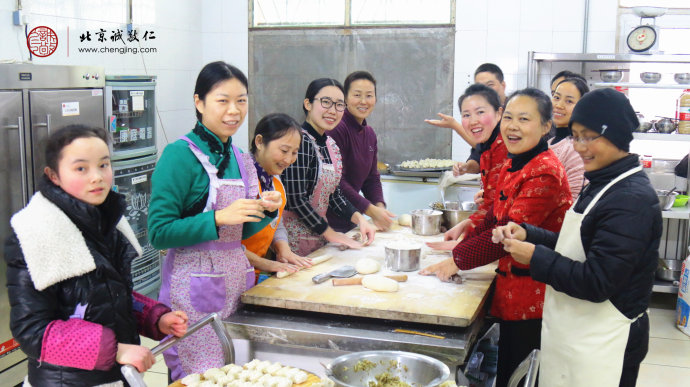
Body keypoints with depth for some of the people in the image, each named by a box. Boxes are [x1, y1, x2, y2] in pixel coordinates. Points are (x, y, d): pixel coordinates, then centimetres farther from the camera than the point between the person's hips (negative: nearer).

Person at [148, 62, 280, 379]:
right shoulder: (180, 154, -11)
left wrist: (266, 211, 0)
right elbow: (159, 233, -15)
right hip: (194, 288, -7)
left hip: (236, 280, 7)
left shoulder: (240, 158, 11)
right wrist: (219, 218, -23)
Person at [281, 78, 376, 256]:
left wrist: (359, 218, 1)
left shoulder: (331, 145, 8)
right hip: (295, 242, -8)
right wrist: (330, 233, -13)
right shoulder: (301, 141, -18)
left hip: (318, 239, 8)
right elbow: (296, 199, -21)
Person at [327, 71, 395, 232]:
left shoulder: (370, 134, 10)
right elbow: (336, 181, -22)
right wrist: (370, 210, -21)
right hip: (328, 219, -8)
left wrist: (379, 206, -7)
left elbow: (372, 177, 11)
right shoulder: (336, 129, -18)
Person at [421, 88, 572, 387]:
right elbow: (495, 218, 16)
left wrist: (458, 260, -15)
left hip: (531, 295, -9)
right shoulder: (512, 166, 10)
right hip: (511, 287, 9)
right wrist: (461, 245, 3)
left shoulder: (545, 174, -21)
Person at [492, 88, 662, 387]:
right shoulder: (601, 185, 8)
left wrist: (535, 257, -16)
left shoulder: (632, 200, -22)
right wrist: (527, 234, -2)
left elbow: (597, 283, -25)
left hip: (602, 347, -9)